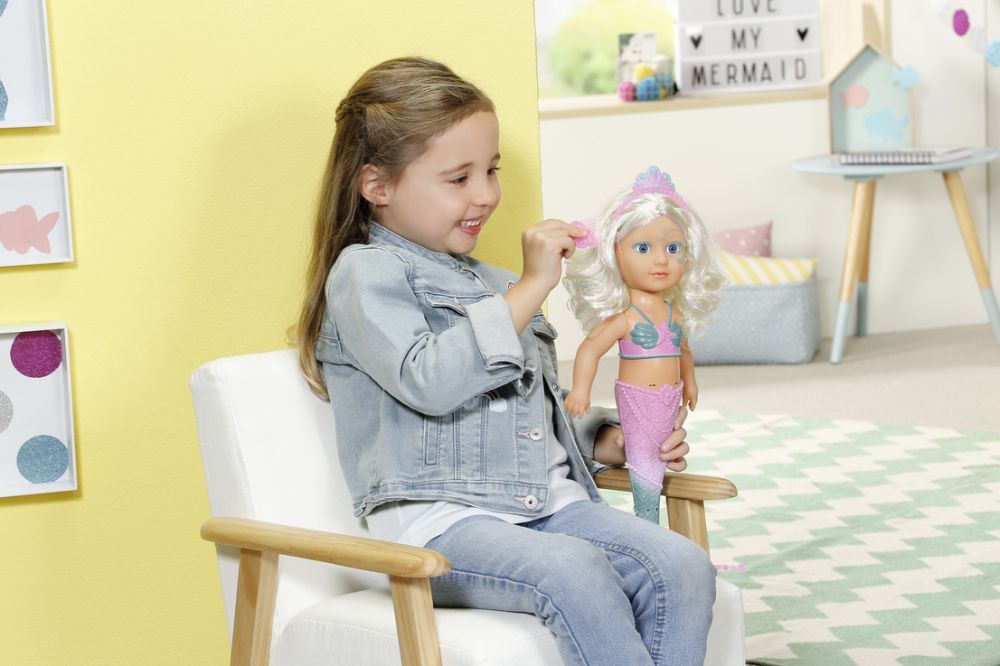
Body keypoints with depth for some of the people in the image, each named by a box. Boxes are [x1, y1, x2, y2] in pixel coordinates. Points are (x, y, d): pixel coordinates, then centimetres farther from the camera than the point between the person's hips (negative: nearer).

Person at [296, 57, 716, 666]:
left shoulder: (492, 284, 25)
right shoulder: (365, 274, -1)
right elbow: (429, 382, -20)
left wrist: (610, 440, 12)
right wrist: (530, 290, -16)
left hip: (545, 503, 8)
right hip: (438, 521, -8)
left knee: (684, 567, -18)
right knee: (578, 570, -35)